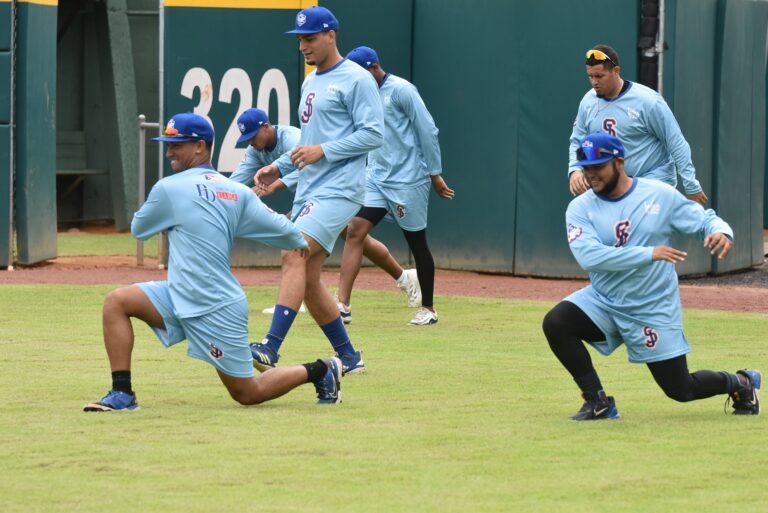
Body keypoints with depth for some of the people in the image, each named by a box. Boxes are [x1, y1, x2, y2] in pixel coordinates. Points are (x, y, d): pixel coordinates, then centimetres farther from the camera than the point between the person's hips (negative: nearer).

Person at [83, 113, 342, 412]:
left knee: (248, 394, 3)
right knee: (116, 302, 0)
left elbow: (138, 229, 3)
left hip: (216, 313, -8)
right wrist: (299, 243, 26)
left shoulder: (169, 188, -13)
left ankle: (320, 371, 16)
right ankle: (122, 394, -3)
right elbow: (281, 230, 3)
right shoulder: (237, 192, 4)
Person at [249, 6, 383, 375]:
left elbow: (373, 135, -14)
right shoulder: (310, 83, 20)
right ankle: (349, 358, 20)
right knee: (307, 281, 8)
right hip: (308, 192, 10)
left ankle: (270, 349, -34)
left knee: (294, 256, -25)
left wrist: (322, 151, -20)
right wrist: (278, 168, 15)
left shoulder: (356, 80, -7)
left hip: (338, 190, -10)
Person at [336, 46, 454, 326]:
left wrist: (435, 174, -11)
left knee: (417, 242, 4)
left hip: (408, 180, -7)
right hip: (377, 177, 7)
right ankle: (343, 304, -11)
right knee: (355, 231, -8)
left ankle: (428, 308, 18)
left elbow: (428, 130, -11)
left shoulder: (400, 90, -12)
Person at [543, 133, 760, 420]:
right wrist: (649, 254, -30)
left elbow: (704, 220, 0)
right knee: (555, 322, -25)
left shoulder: (661, 196, -7)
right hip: (604, 301, 2)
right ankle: (597, 402, -8)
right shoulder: (580, 208, -7)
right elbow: (589, 257, -23)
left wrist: (721, 231, -26)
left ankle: (742, 383, 34)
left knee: (681, 390, 1)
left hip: (655, 309, -2)